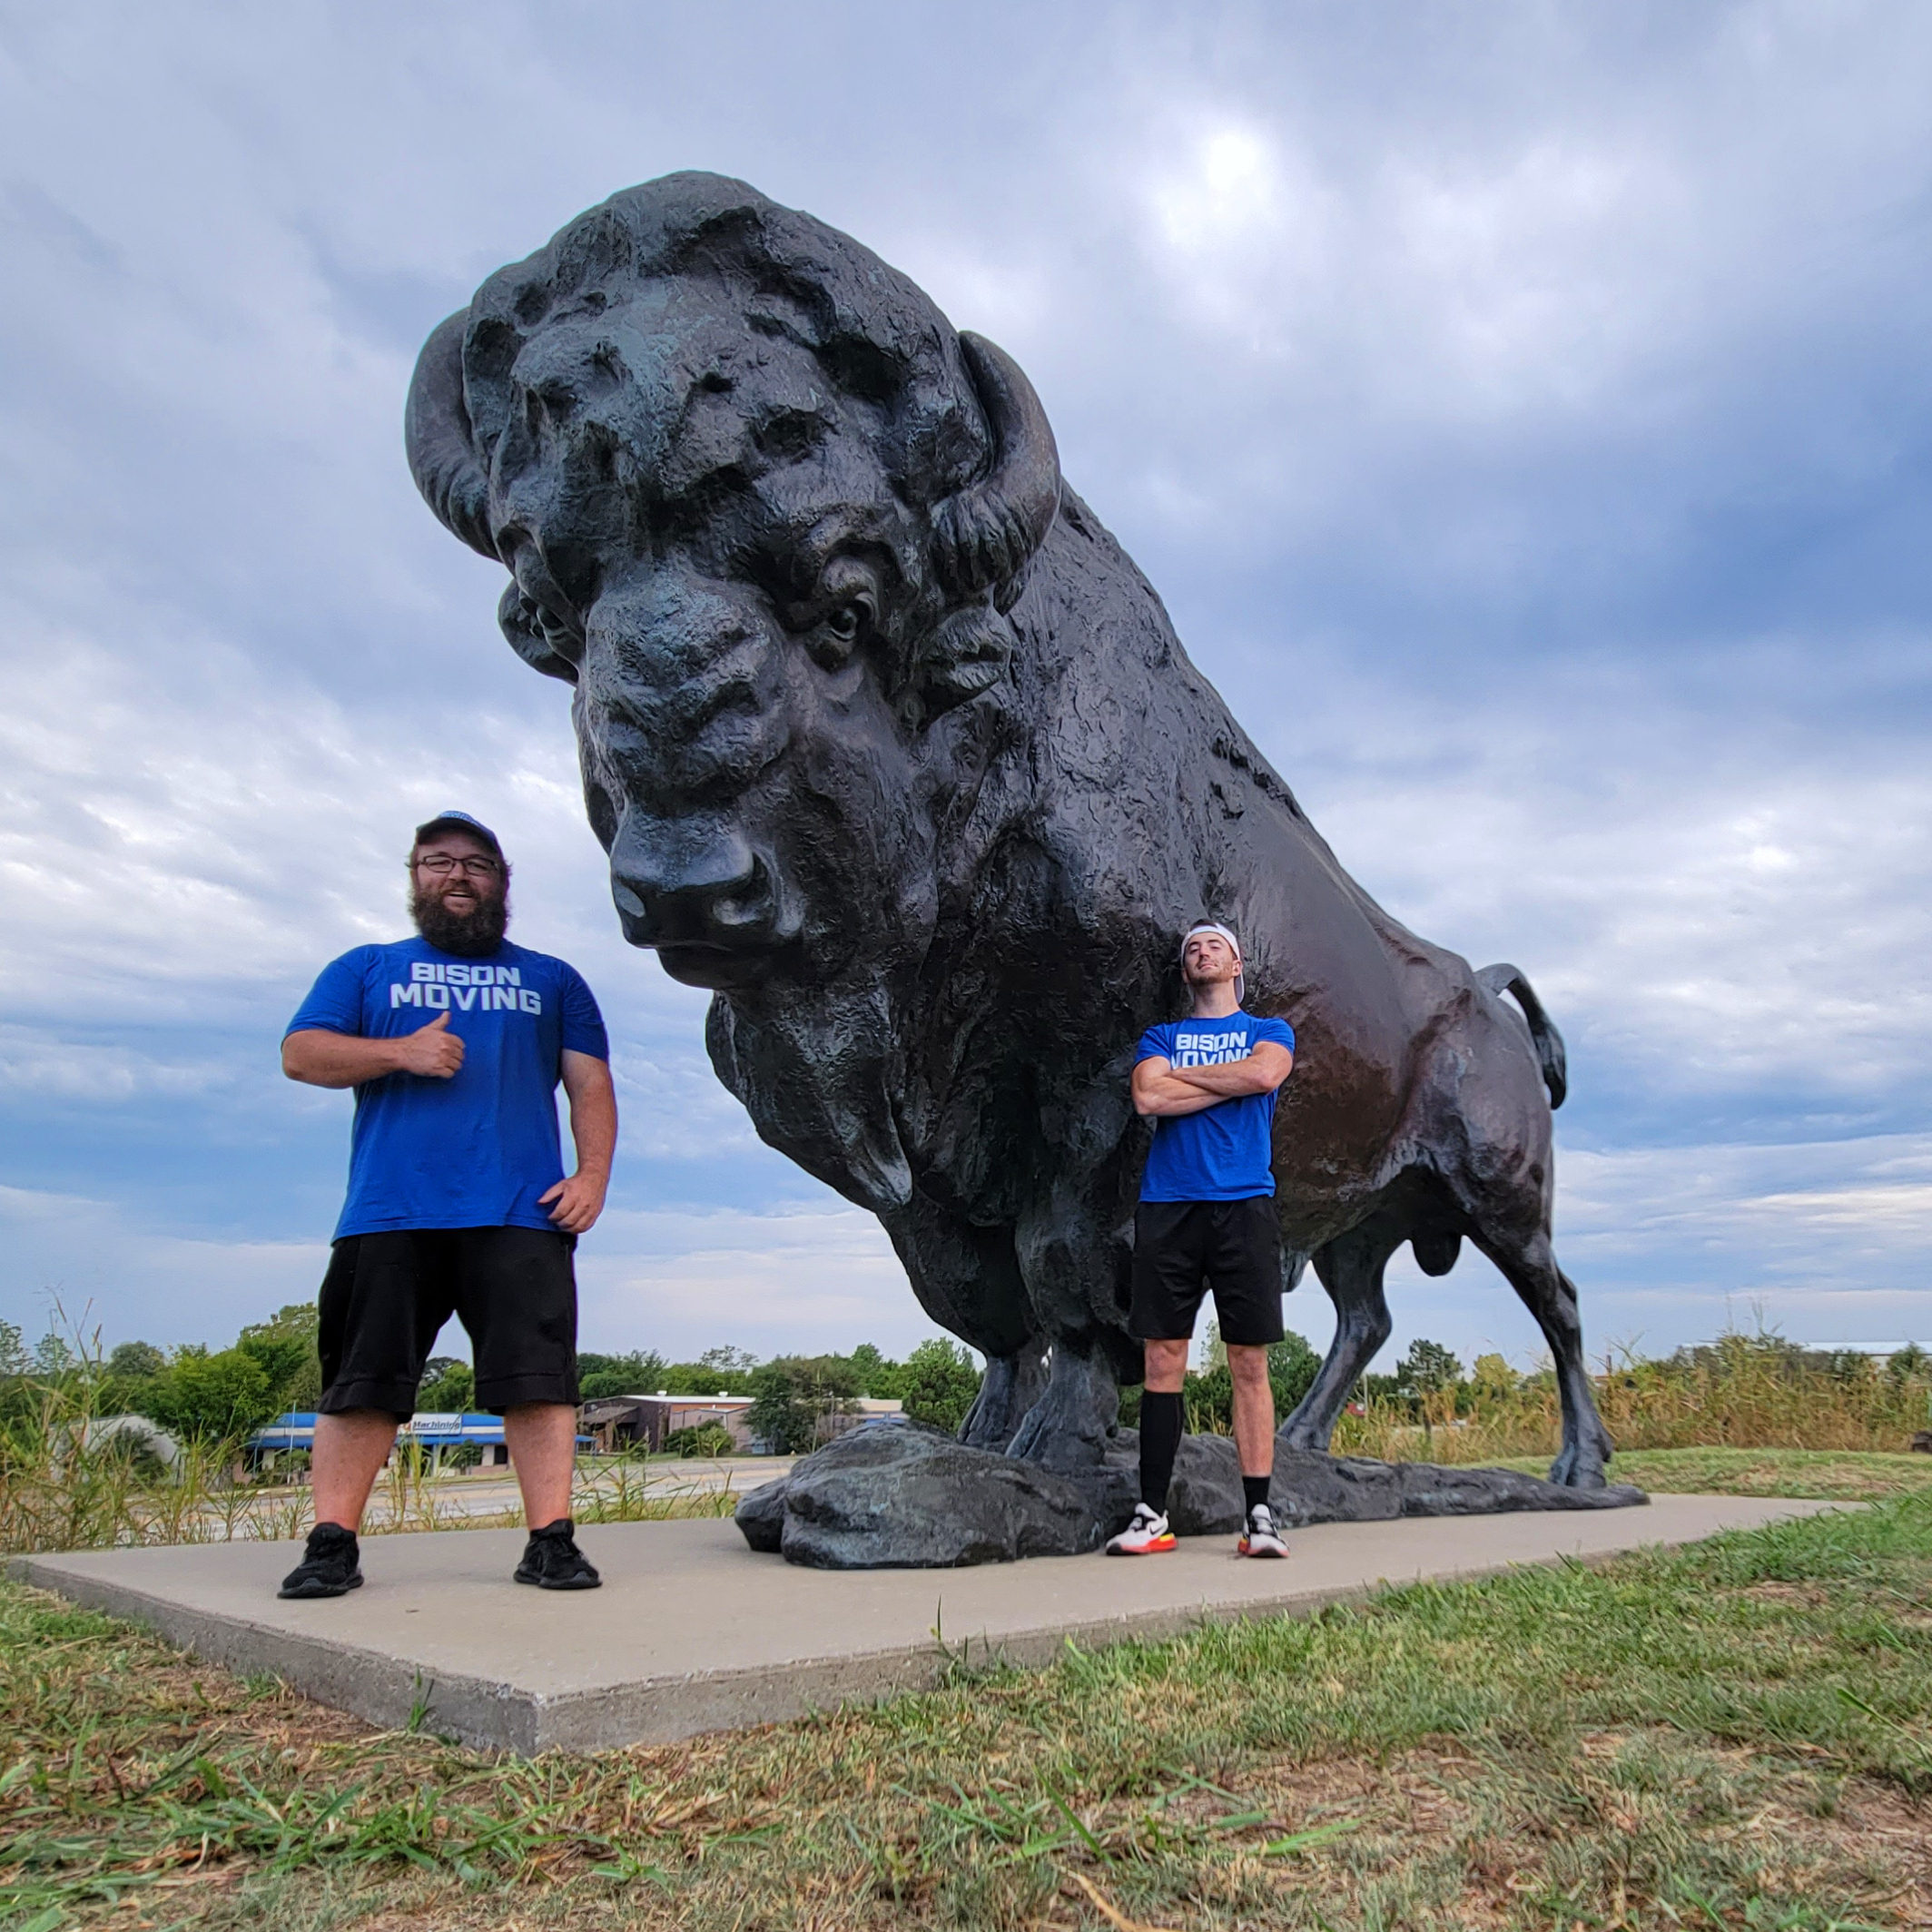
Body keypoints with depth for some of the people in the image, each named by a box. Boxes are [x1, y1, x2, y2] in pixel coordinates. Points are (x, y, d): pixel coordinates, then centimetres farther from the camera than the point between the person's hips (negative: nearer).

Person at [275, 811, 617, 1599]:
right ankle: (332, 1542, 11)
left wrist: (593, 1174, -2)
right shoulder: (367, 968, 21)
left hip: (521, 1216, 0)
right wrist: (400, 1051, -8)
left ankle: (552, 1540, -2)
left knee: (538, 1378, -7)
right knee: (361, 1383, 1)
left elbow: (591, 1085, 14)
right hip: (389, 1215, 1)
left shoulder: (551, 980, 22)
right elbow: (300, 1053, 8)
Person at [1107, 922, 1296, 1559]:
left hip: (1244, 1204, -1)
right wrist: (1234, 1083, -2)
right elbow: (1148, 1098, -2)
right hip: (1167, 1205, 1)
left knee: (1250, 1363, -2)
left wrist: (1180, 1074, 0)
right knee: (1164, 1361, 0)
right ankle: (1152, 1516, 5)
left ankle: (1259, 1516, 3)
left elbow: (1265, 1074, -8)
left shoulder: (1270, 1031, 16)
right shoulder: (1160, 1036, 18)